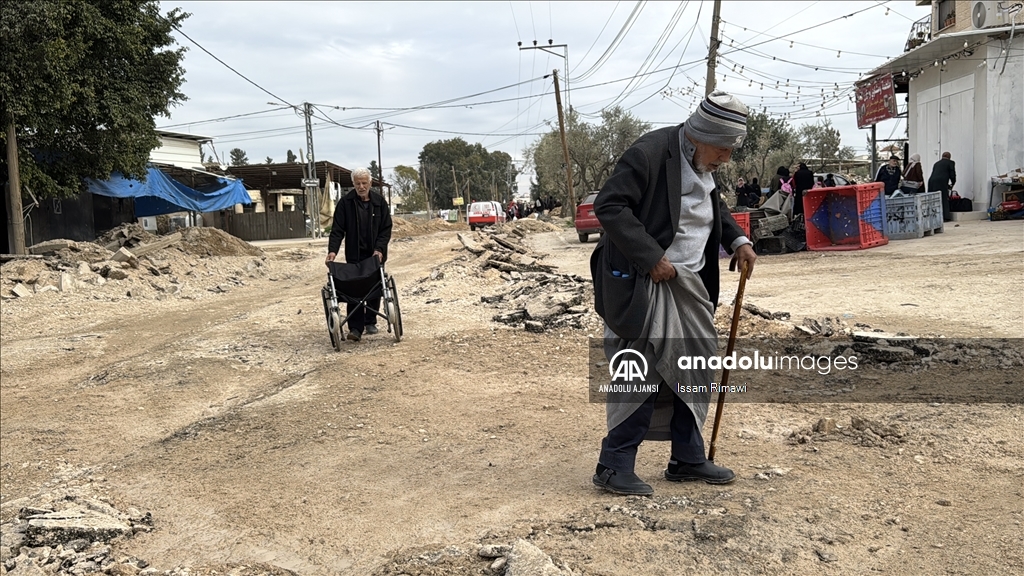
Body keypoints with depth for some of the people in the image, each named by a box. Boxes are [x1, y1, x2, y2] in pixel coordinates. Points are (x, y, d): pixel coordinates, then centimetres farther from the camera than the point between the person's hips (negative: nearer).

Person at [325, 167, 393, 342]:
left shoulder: (379, 201, -1)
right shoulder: (345, 202, -6)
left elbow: (386, 229, 0)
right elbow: (337, 229, -8)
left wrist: (380, 249, -13)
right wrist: (332, 250, -21)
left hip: (376, 253, 2)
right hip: (355, 255, -2)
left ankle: (370, 322, 26)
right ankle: (355, 328, -9)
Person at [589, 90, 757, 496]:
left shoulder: (703, 164, 9)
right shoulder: (649, 154, -18)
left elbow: (715, 207, 26)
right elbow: (608, 206, -22)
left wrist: (737, 240, 7)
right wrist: (651, 257, -23)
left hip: (688, 285, 9)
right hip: (642, 284, -9)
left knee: (695, 371, 12)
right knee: (643, 376, -9)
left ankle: (688, 460, 26)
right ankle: (614, 468, 4)